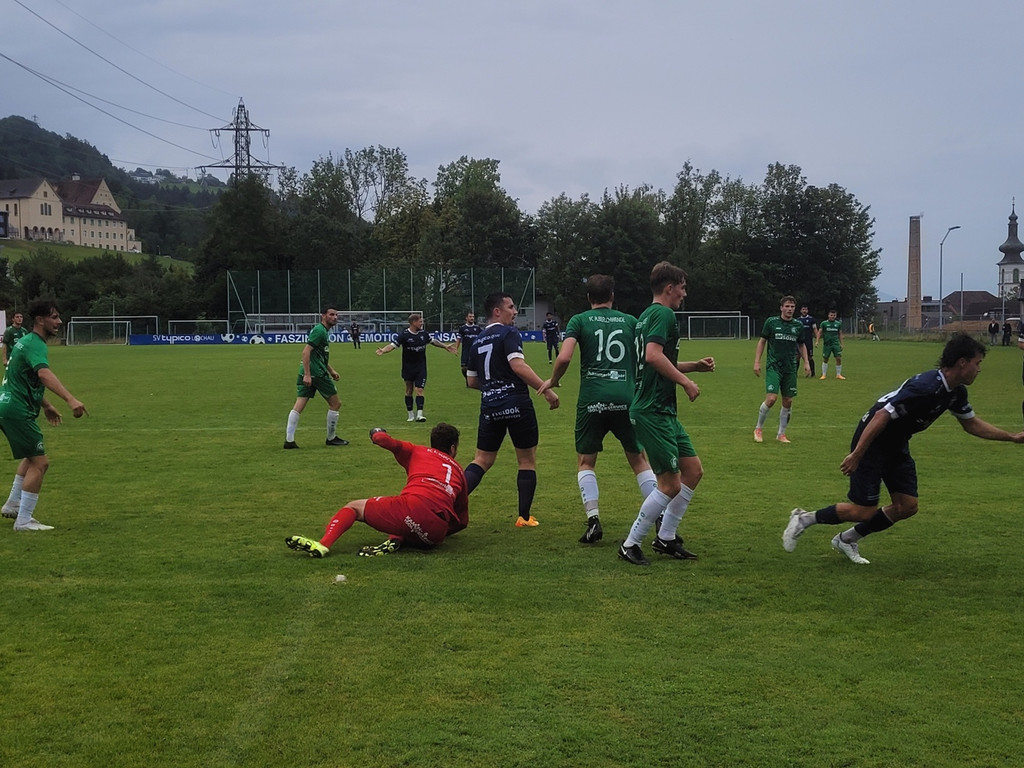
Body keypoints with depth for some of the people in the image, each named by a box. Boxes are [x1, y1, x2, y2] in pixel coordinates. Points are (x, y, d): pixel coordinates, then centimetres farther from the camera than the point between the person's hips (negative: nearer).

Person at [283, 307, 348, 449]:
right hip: (316, 373, -10)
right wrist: (307, 374, -25)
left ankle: (289, 440, -4)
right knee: (335, 403, 4)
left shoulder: (324, 331, 21)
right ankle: (331, 438, 14)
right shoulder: (319, 330, -11)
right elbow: (306, 351, -19)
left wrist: (331, 371, 30)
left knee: (298, 406, 1)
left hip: (308, 374, 10)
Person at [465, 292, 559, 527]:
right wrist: (546, 390, -22)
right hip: (517, 405, -6)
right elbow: (518, 366, -21)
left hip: (489, 407, 6)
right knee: (527, 460, 7)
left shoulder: (477, 341, 15)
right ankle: (524, 517, 9)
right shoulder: (508, 333, -7)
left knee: (482, 460, 12)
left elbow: (472, 381, 20)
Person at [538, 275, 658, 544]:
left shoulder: (579, 320, 5)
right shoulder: (630, 321, 11)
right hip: (626, 398, 2)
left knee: (585, 461, 13)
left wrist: (552, 381, 10)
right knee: (639, 460, 13)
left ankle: (593, 519, -3)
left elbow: (564, 358, -8)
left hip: (592, 400, -1)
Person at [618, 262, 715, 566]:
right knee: (671, 484, -7)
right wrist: (686, 382, -20)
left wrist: (695, 365, 25)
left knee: (693, 471, 13)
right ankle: (630, 544, 3)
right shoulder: (664, 314, -12)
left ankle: (665, 537, 20)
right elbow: (654, 356, -27)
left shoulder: (647, 315, 20)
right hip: (653, 412, -11)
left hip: (664, 411, 11)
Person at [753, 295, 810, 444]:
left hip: (790, 368, 4)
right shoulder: (771, 322, -2)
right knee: (771, 399, -16)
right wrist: (757, 362, -2)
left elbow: (801, 345, 20)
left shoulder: (798, 325, 7)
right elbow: (762, 341, 5)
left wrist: (806, 362, 10)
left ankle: (781, 434, 18)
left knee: (788, 402, 4)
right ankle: (759, 428, 5)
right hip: (774, 366, -4)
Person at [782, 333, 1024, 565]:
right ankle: (804, 519, 13)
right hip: (871, 443, -9)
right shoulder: (925, 387, -30)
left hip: (897, 446, 9)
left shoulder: (956, 392, 0)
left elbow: (972, 423, 17)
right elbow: (882, 416, -31)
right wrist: (856, 455, -30)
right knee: (863, 511, -7)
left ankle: (847, 540, 18)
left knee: (907, 507, 3)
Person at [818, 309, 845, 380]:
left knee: (839, 358, -6)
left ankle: (838, 375, 4)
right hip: (826, 344, -2)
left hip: (836, 344, 2)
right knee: (825, 359, 2)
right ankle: (824, 375, 11)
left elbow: (840, 334, 16)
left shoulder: (838, 324, 10)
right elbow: (819, 332, 3)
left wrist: (841, 344, 11)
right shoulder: (824, 323, 3)